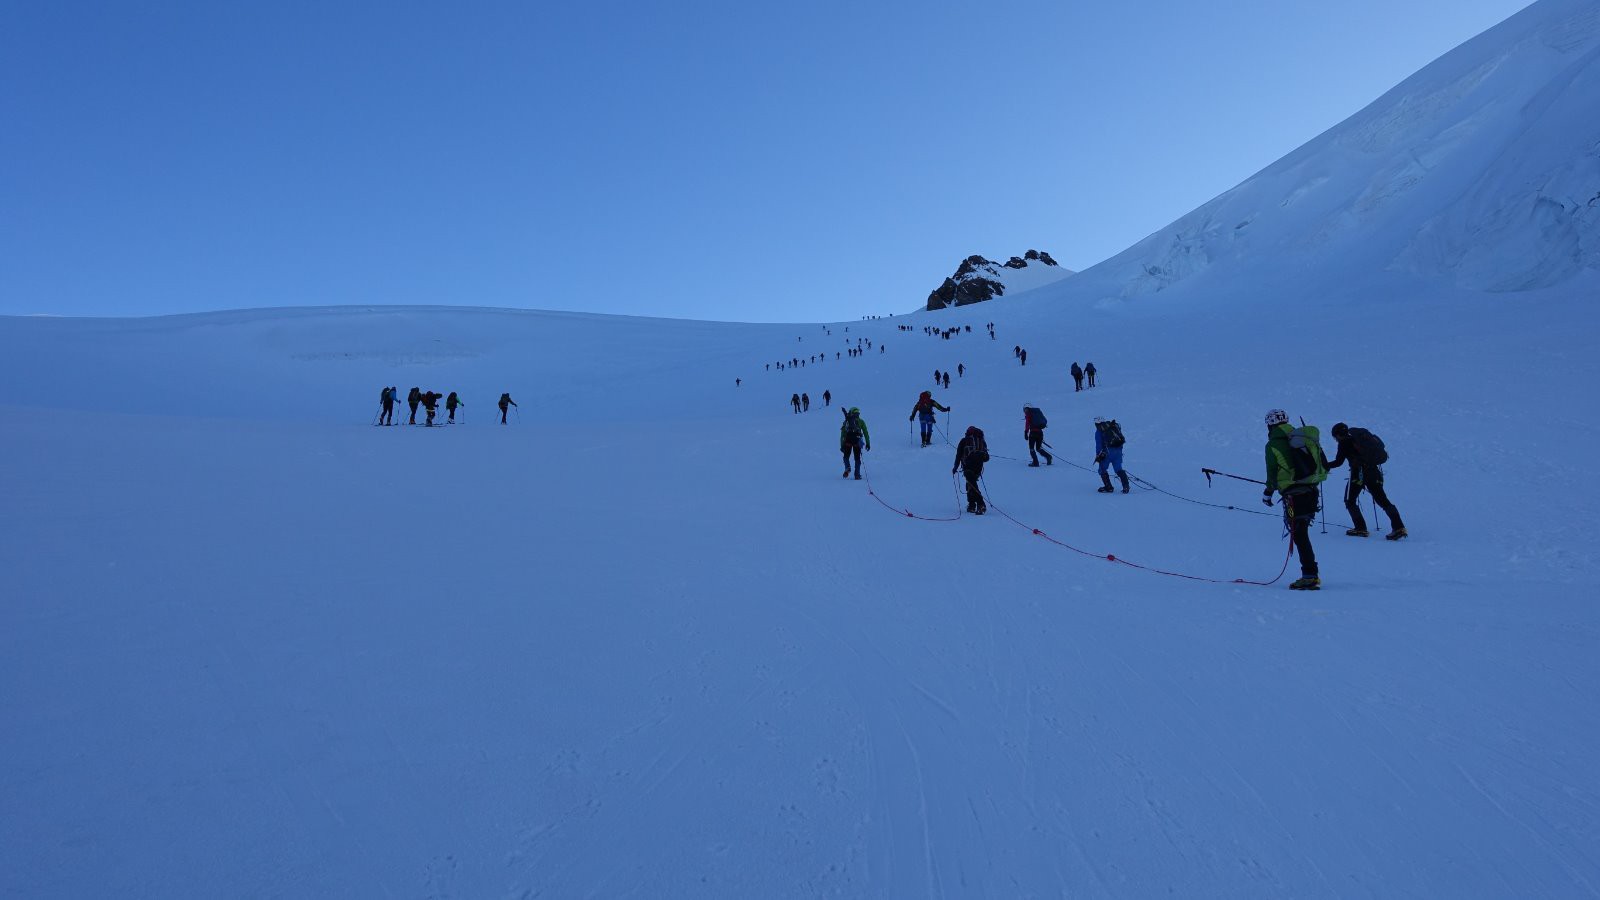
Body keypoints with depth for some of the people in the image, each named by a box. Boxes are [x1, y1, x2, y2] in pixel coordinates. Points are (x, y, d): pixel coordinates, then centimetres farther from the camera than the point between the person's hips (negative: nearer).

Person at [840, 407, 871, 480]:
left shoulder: (846, 421, 12)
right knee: (857, 458, 9)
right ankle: (857, 474, 3)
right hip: (857, 441, 0)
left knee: (846, 456, 18)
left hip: (847, 441, 0)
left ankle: (847, 468, -9)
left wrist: (842, 445, 11)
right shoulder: (861, 421, 11)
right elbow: (866, 433, 7)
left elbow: (843, 434, 9)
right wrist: (868, 443, 9)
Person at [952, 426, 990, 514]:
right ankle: (972, 506, 19)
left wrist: (955, 467, 12)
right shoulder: (982, 441, 19)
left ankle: (981, 505, -25)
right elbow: (986, 456, 17)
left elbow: (959, 455, 5)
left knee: (972, 485, -9)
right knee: (970, 484, 20)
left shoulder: (964, 440, 9)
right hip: (979, 466, 5)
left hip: (969, 466, -5)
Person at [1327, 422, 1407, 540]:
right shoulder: (1358, 437, 18)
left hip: (1359, 473, -7)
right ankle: (1399, 527, -4)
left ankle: (1360, 528, 2)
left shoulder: (1344, 443, -3)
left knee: (1350, 501, 8)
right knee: (1382, 500, 6)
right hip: (1374, 471, 7)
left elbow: (1338, 462, -6)